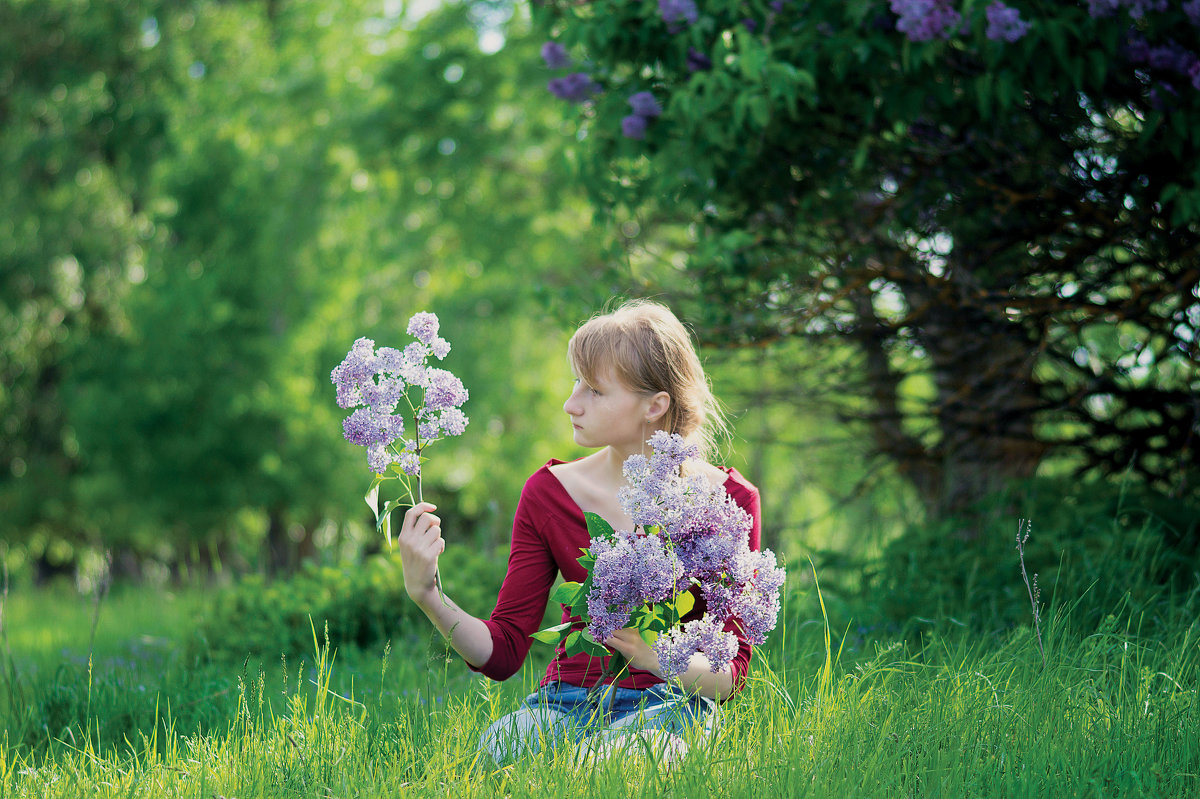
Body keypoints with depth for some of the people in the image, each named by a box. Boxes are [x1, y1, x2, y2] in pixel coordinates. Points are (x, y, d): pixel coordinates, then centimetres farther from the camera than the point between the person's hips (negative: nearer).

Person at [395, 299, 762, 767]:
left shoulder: (726, 501, -4)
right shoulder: (548, 493, 2)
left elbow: (732, 672, -5)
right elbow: (502, 652, -1)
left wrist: (658, 656, -26)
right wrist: (426, 596, -18)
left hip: (669, 704, -1)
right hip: (566, 701, 2)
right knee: (487, 753, -33)